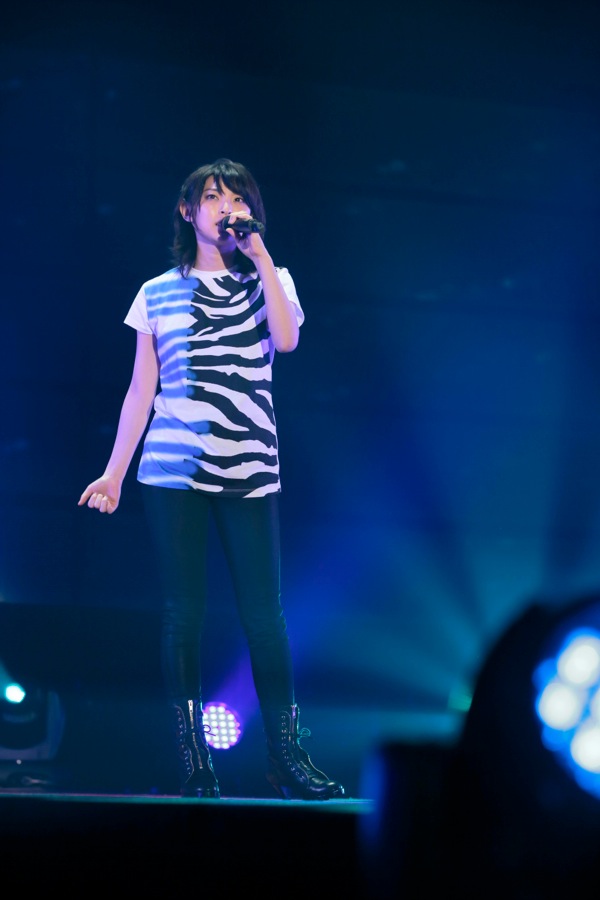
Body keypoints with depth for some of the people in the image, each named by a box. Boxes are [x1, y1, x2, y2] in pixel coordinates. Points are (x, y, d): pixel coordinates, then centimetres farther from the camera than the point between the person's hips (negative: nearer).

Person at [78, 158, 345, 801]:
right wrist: (114, 472, 7)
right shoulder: (159, 294, 13)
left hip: (249, 473, 0)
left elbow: (286, 338, -9)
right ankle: (193, 768, 3)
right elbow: (141, 390, 12)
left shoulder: (270, 281, 13)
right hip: (172, 473, 0)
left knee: (264, 614, -4)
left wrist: (258, 252, -4)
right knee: (182, 614, -1)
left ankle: (287, 759, 1)